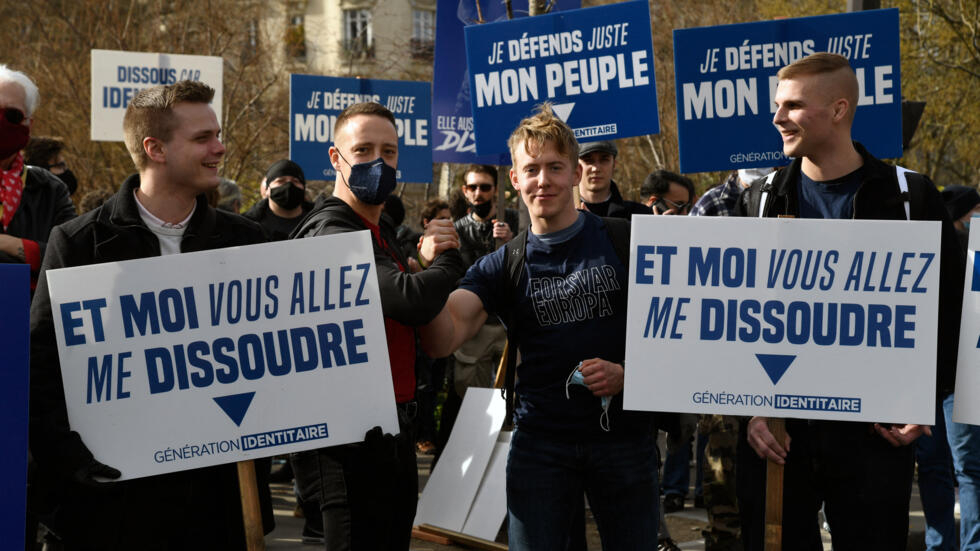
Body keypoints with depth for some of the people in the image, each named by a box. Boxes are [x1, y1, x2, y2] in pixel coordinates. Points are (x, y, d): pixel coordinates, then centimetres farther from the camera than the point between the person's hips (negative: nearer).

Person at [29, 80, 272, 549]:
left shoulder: (243, 240, 7)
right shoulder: (79, 242, -3)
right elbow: (42, 365, -3)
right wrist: (74, 459, -14)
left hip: (221, 489, 3)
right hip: (119, 497, -2)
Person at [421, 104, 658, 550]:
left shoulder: (625, 241, -1)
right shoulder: (504, 265, 3)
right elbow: (444, 338, -8)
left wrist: (626, 373, -14)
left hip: (624, 437, -1)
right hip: (540, 443, 1)